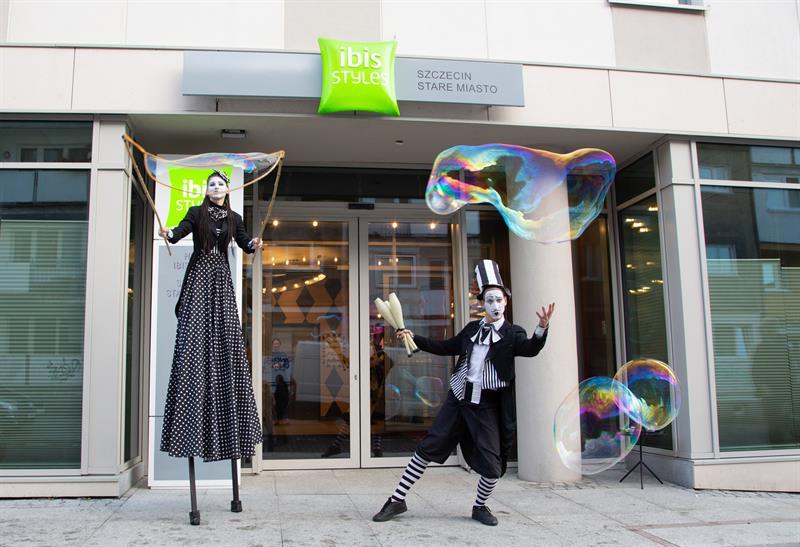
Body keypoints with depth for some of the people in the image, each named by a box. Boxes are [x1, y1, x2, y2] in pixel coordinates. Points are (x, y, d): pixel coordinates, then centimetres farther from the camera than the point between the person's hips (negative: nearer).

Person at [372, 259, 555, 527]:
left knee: (493, 466, -4)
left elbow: (530, 349, -23)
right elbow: (446, 347, 20)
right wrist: (414, 338, 14)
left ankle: (480, 507, 26)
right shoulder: (472, 329, 9)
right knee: (427, 448, 2)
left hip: (488, 407, -3)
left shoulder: (512, 334, -3)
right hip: (458, 399, 3)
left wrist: (542, 329, -43)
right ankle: (397, 500, 13)